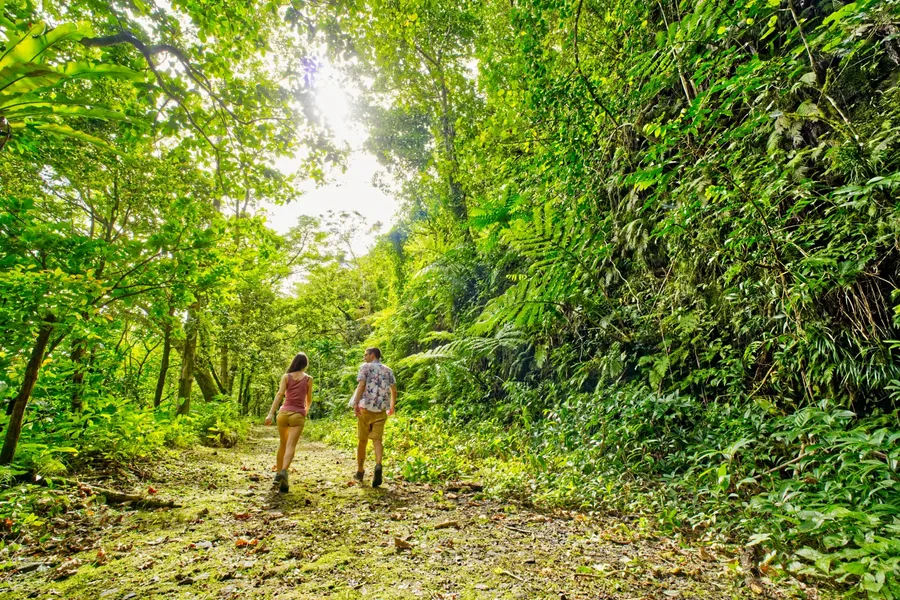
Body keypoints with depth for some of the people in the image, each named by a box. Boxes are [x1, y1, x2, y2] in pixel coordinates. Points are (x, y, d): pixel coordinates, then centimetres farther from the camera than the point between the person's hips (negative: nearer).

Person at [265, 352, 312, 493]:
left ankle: (278, 474, 26)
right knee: (291, 446, -10)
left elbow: (280, 394, -7)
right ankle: (284, 472, -32)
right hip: (298, 415, -2)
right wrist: (306, 410, 33)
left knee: (282, 445, 18)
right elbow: (309, 400, 12)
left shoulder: (286, 376, 5)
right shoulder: (308, 379, 5)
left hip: (284, 413, 2)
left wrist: (271, 413, -12)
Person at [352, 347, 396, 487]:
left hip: (365, 408, -2)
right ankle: (378, 465, -24)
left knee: (362, 440, 12)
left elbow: (361, 385, -14)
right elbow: (394, 390, 12)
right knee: (377, 440, 2)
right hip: (381, 410, 2)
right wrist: (392, 407, 25)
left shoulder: (365, 367, 1)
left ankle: (360, 471, 24)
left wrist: (356, 403, -22)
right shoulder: (388, 370, 13)